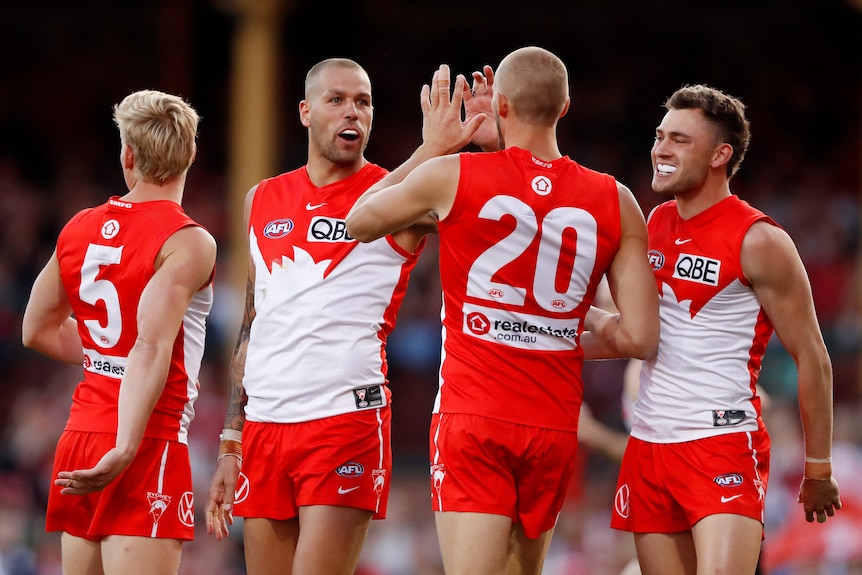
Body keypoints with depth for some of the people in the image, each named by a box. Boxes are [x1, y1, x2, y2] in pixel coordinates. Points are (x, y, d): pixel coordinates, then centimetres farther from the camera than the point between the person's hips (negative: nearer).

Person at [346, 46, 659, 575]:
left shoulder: (453, 176, -3)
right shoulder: (616, 203, 4)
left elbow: (359, 223, 17)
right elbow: (641, 338, 1)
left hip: (472, 417, -3)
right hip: (554, 429, 3)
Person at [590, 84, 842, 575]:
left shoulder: (758, 242, -10)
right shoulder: (657, 223, 11)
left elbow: (812, 358, -7)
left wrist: (819, 469, -5)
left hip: (724, 444, -7)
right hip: (650, 443, 7)